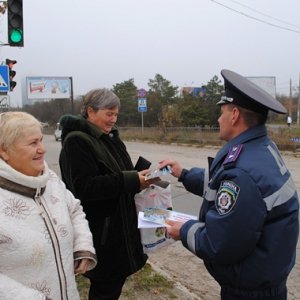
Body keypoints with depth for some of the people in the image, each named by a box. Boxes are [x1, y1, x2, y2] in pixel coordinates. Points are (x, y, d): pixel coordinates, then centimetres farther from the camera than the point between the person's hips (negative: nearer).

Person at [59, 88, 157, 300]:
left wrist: (140, 177, 0)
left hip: (119, 223, 8)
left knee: (117, 277, 17)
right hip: (100, 229, -8)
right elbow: (85, 187, -24)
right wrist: (132, 180, -26)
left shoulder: (109, 137, 11)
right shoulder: (77, 141, -16)